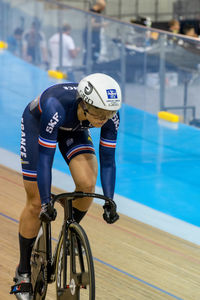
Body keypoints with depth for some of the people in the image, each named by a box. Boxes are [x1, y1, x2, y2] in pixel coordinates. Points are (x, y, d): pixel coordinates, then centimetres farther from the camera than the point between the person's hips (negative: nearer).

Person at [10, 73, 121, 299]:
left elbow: (107, 160, -18)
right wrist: (46, 203, -34)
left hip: (73, 130, 3)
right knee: (36, 203, -5)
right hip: (37, 124, -3)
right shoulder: (56, 107, -43)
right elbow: (45, 159, -37)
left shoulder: (110, 115, -31)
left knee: (87, 183, -22)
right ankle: (23, 272, 11)